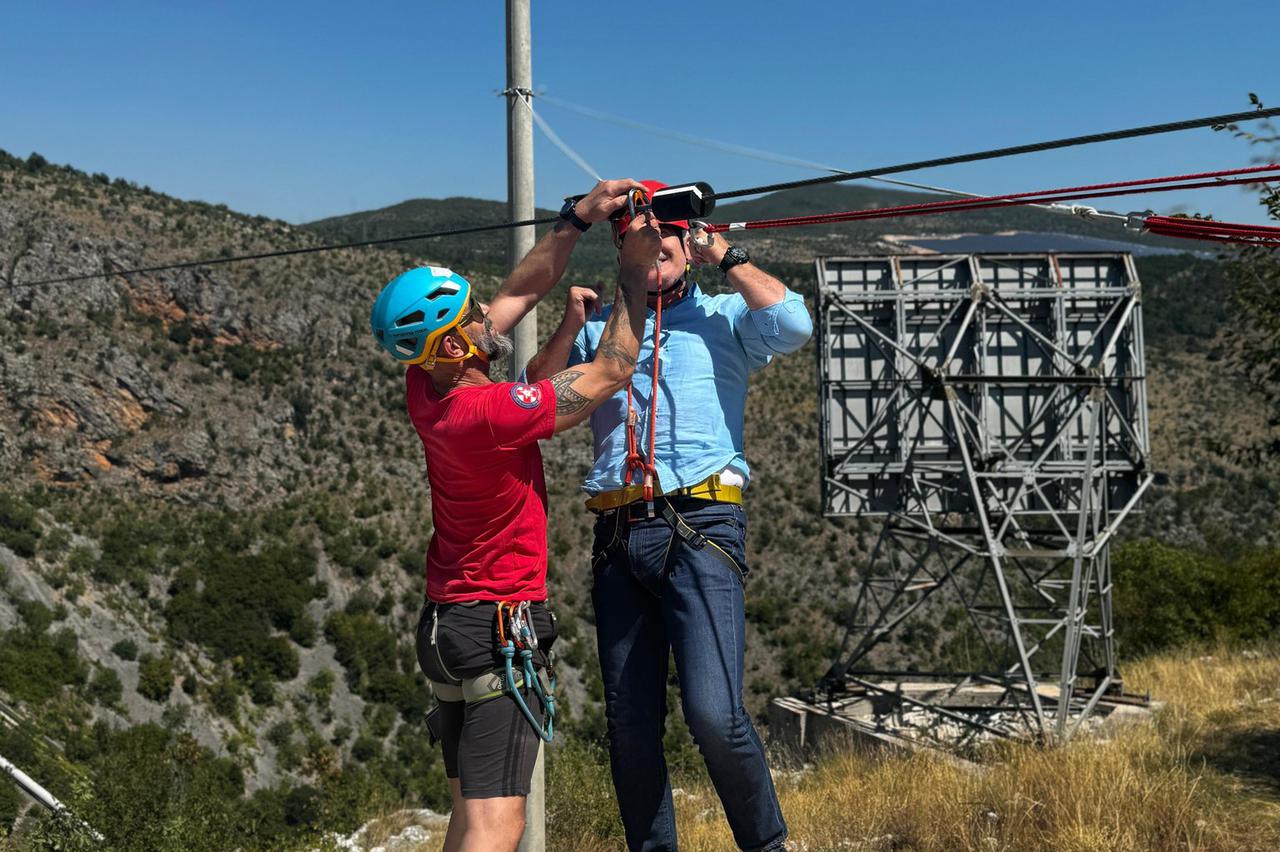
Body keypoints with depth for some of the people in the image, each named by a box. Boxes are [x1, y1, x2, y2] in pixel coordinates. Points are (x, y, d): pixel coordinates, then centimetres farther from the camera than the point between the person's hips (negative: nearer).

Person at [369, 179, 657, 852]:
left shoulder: (424, 387, -1)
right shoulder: (486, 413, -25)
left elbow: (520, 293, 9)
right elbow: (611, 374, -14)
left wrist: (580, 219, 8)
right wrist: (635, 268, -6)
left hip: (449, 619, 9)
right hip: (499, 624, -9)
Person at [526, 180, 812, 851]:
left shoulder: (722, 317, 11)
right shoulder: (600, 328, 22)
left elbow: (793, 324, -8)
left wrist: (726, 257, 1)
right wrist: (571, 326, 4)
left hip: (699, 529, -4)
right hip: (618, 537, 4)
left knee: (713, 712, -17)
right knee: (629, 724, 7)